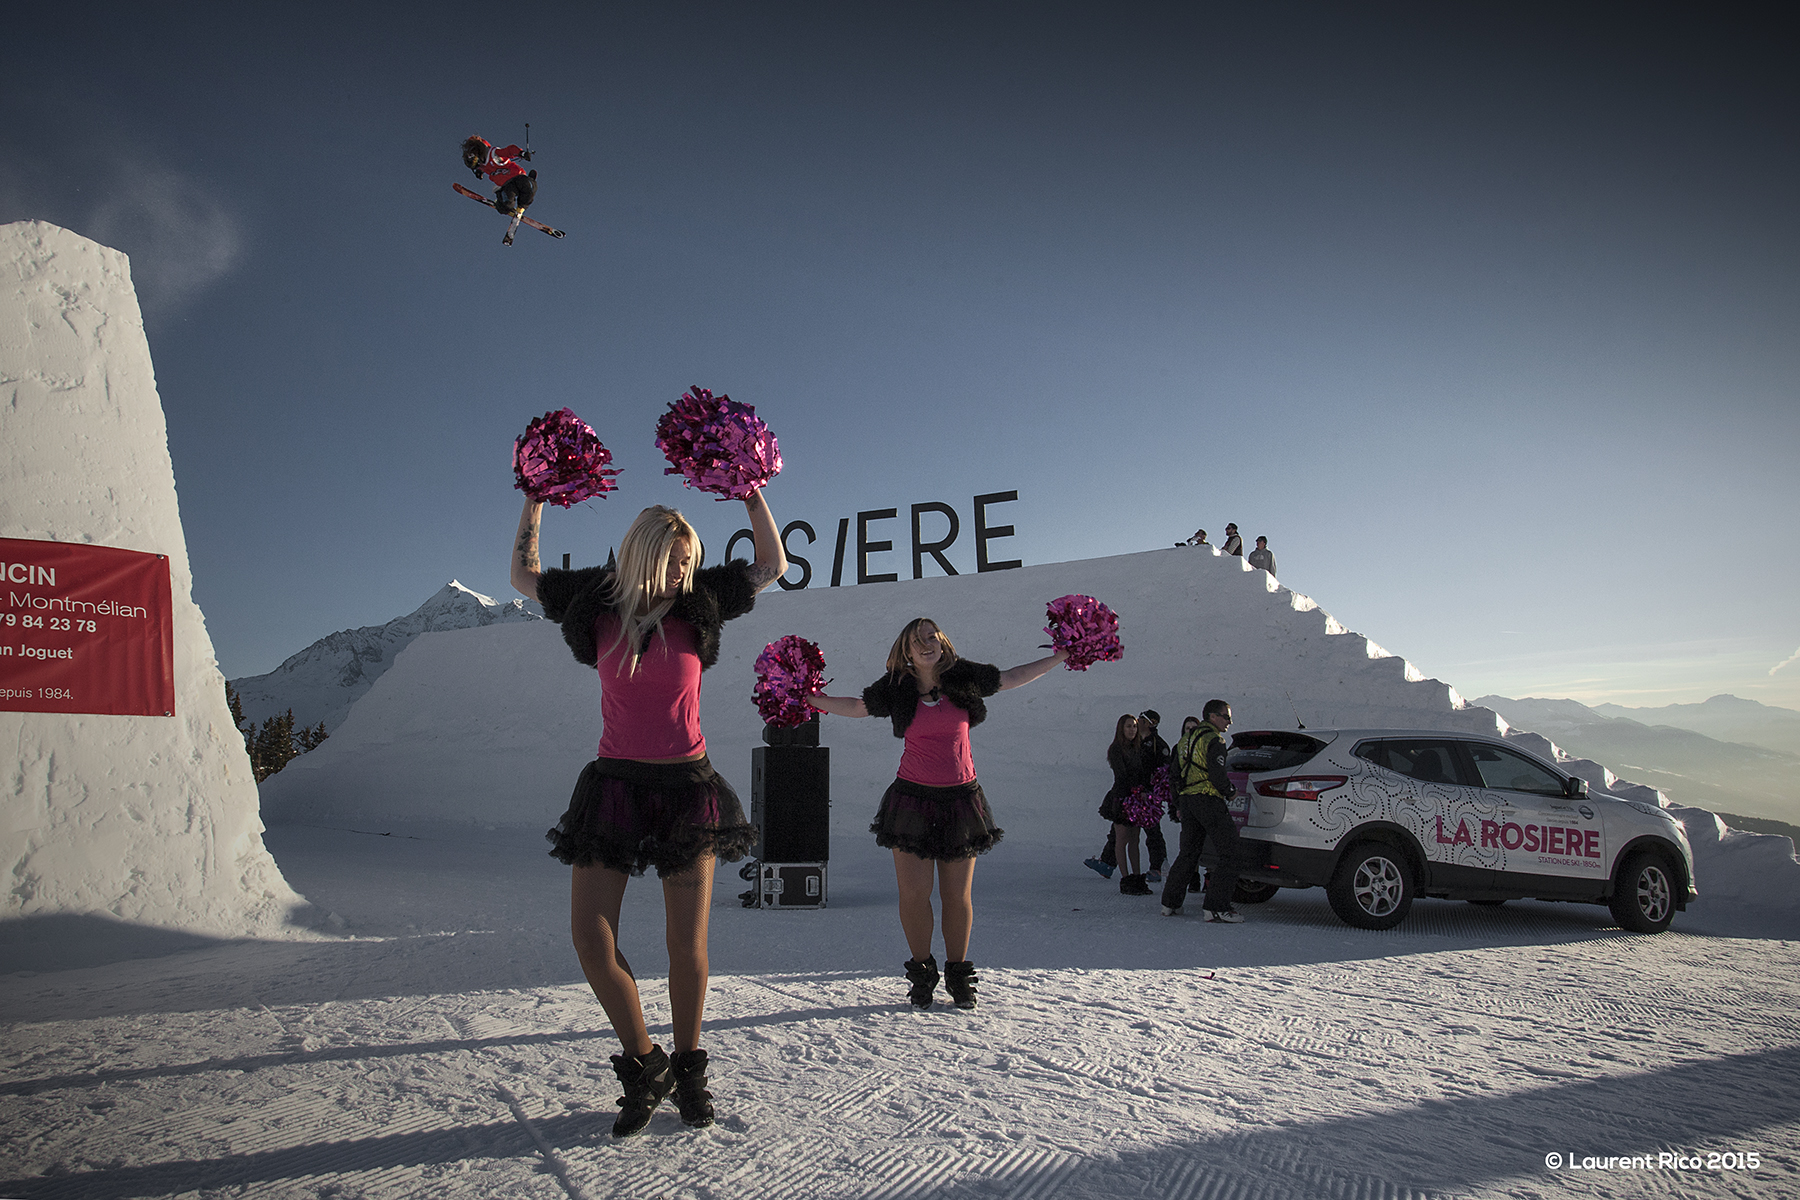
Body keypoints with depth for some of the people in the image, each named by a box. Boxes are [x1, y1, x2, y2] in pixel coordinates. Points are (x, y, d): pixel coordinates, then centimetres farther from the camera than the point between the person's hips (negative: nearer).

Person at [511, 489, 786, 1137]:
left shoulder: (697, 603, 0)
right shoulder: (598, 603, 1)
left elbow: (773, 564, 10)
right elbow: (524, 574, 17)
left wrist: (752, 493, 7)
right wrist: (535, 499, 14)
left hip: (686, 789, -1)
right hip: (614, 785, 1)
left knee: (687, 942, 2)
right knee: (590, 936, -5)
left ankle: (687, 1069, 22)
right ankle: (642, 1064, 14)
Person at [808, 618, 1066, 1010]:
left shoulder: (964, 678, 3)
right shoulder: (896, 690, 2)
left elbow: (1014, 678, 16)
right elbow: (855, 706, 16)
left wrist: (1061, 656, 16)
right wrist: (809, 698, 7)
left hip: (960, 799, 1)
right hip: (913, 799, 0)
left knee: (958, 896, 4)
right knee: (914, 893, -2)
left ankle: (958, 974, 20)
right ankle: (921, 973, 17)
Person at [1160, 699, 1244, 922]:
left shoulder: (1186, 739, 19)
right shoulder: (1213, 740, -9)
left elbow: (1176, 775, 21)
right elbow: (1216, 773, -18)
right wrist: (1230, 792, -1)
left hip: (1186, 799, 9)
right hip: (1208, 799, -9)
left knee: (1188, 852, 17)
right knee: (1229, 853, -5)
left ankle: (1170, 903, 18)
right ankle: (1217, 907, -11)